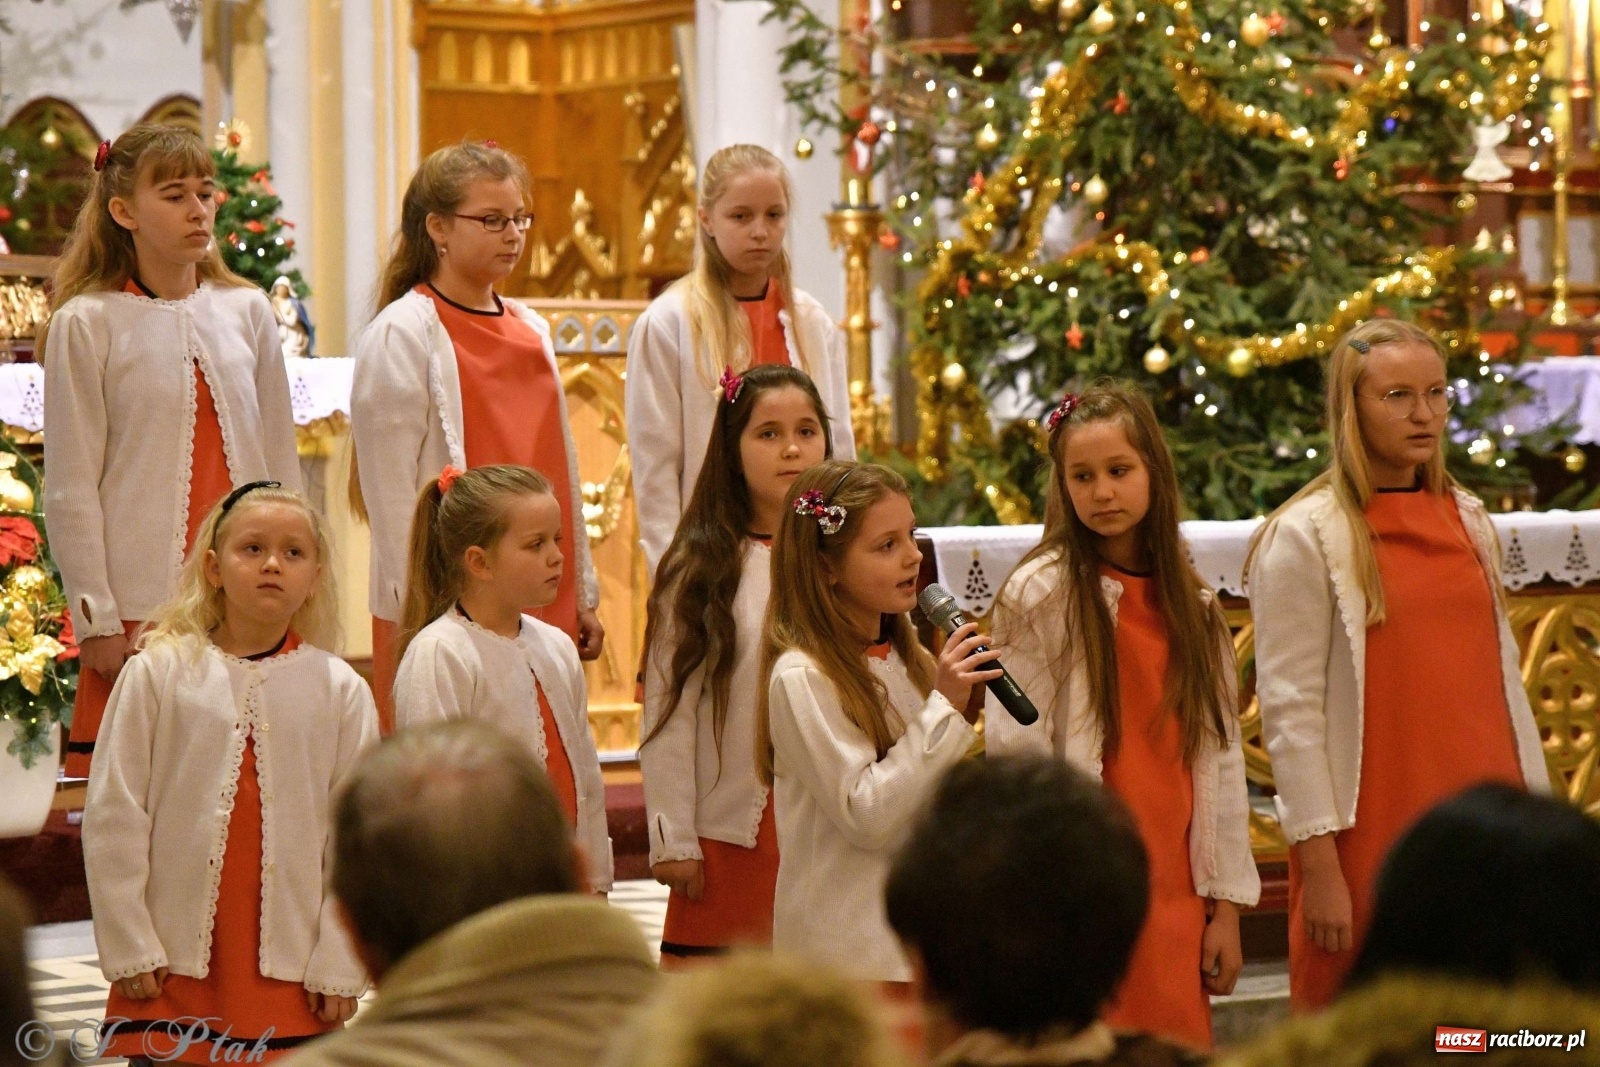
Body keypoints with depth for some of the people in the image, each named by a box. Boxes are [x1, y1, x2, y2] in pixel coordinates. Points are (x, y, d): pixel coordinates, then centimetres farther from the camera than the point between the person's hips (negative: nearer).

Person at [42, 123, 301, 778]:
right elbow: (71, 492, -3)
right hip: (141, 602, -3)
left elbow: (280, 462, 13)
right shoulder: (86, 325, -2)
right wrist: (96, 620, -7)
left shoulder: (247, 311, 9)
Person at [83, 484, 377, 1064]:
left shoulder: (341, 690, 2)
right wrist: (129, 946, -3)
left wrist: (338, 965, -1)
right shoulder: (157, 673, -1)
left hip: (292, 971, 1)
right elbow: (113, 816, 0)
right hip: (174, 965, -1)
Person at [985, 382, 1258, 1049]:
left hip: (1173, 895, 4)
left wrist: (1225, 906, 7)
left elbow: (1218, 757, 11)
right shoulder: (1042, 594, -4)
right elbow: (1017, 754, -6)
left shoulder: (1193, 606, 10)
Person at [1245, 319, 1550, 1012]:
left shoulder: (1467, 519, 12)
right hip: (1373, 839, -5)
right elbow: (1289, 709, -10)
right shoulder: (1304, 537, -7)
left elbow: (1501, 672, 16)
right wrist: (1319, 864, -14)